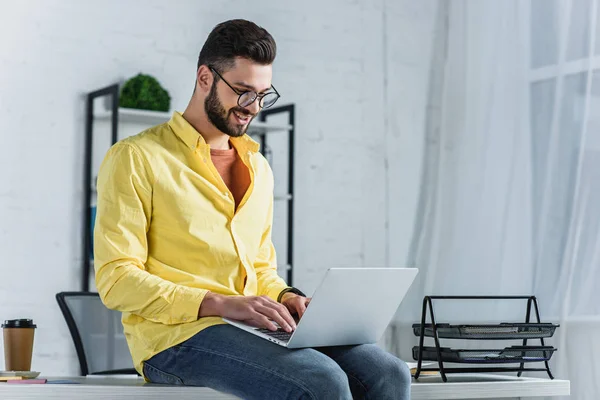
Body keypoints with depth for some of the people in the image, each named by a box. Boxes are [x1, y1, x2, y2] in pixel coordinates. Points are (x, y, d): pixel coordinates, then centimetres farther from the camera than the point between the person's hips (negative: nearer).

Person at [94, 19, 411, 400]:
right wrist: (221, 304, -19)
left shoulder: (258, 167, 22)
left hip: (255, 328, 7)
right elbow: (115, 278, -8)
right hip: (175, 336, -6)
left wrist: (285, 297, 3)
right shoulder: (136, 158, 0)